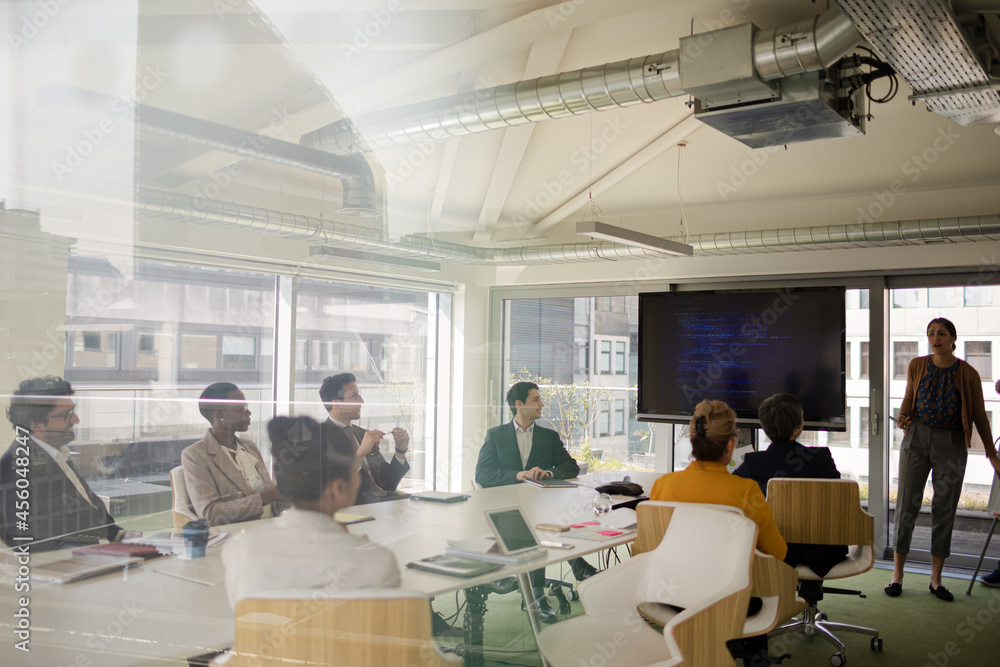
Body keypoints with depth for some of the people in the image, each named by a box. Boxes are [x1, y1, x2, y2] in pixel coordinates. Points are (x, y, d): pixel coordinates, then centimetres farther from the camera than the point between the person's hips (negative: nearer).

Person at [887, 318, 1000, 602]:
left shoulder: (967, 374, -3)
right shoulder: (917, 366, 3)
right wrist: (903, 416, -5)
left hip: (951, 443, -1)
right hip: (917, 437, 1)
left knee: (945, 508, 4)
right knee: (907, 503, 0)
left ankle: (936, 578, 15)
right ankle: (897, 574, 8)